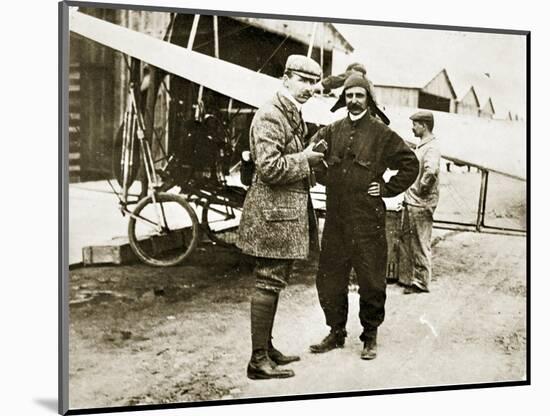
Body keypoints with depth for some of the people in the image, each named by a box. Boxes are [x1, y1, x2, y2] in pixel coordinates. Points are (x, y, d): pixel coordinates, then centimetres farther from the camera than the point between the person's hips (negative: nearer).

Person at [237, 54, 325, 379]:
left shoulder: (295, 115, 17)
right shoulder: (270, 116, -15)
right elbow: (269, 168, -24)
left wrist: (312, 157, 12)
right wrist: (305, 159, -13)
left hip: (290, 211, 10)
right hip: (273, 211, -10)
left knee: (275, 282, 16)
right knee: (269, 283, -6)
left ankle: (267, 348, 27)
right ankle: (258, 361, 1)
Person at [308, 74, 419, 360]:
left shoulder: (382, 133, -1)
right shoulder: (331, 131, 9)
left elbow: (410, 164, 4)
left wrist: (388, 189, -1)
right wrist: (326, 179, 7)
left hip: (368, 221, -3)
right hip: (335, 219, 4)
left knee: (371, 282, 3)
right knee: (329, 278, 8)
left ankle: (370, 336, 19)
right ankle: (336, 332, 24)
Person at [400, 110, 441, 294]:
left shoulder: (432, 148, -17)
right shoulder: (422, 145, 14)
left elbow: (430, 171, -35)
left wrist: (421, 188, -21)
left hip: (421, 205, -10)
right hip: (411, 202, 10)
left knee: (420, 244, -1)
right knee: (406, 240, 17)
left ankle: (421, 282, 9)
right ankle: (409, 277, 27)